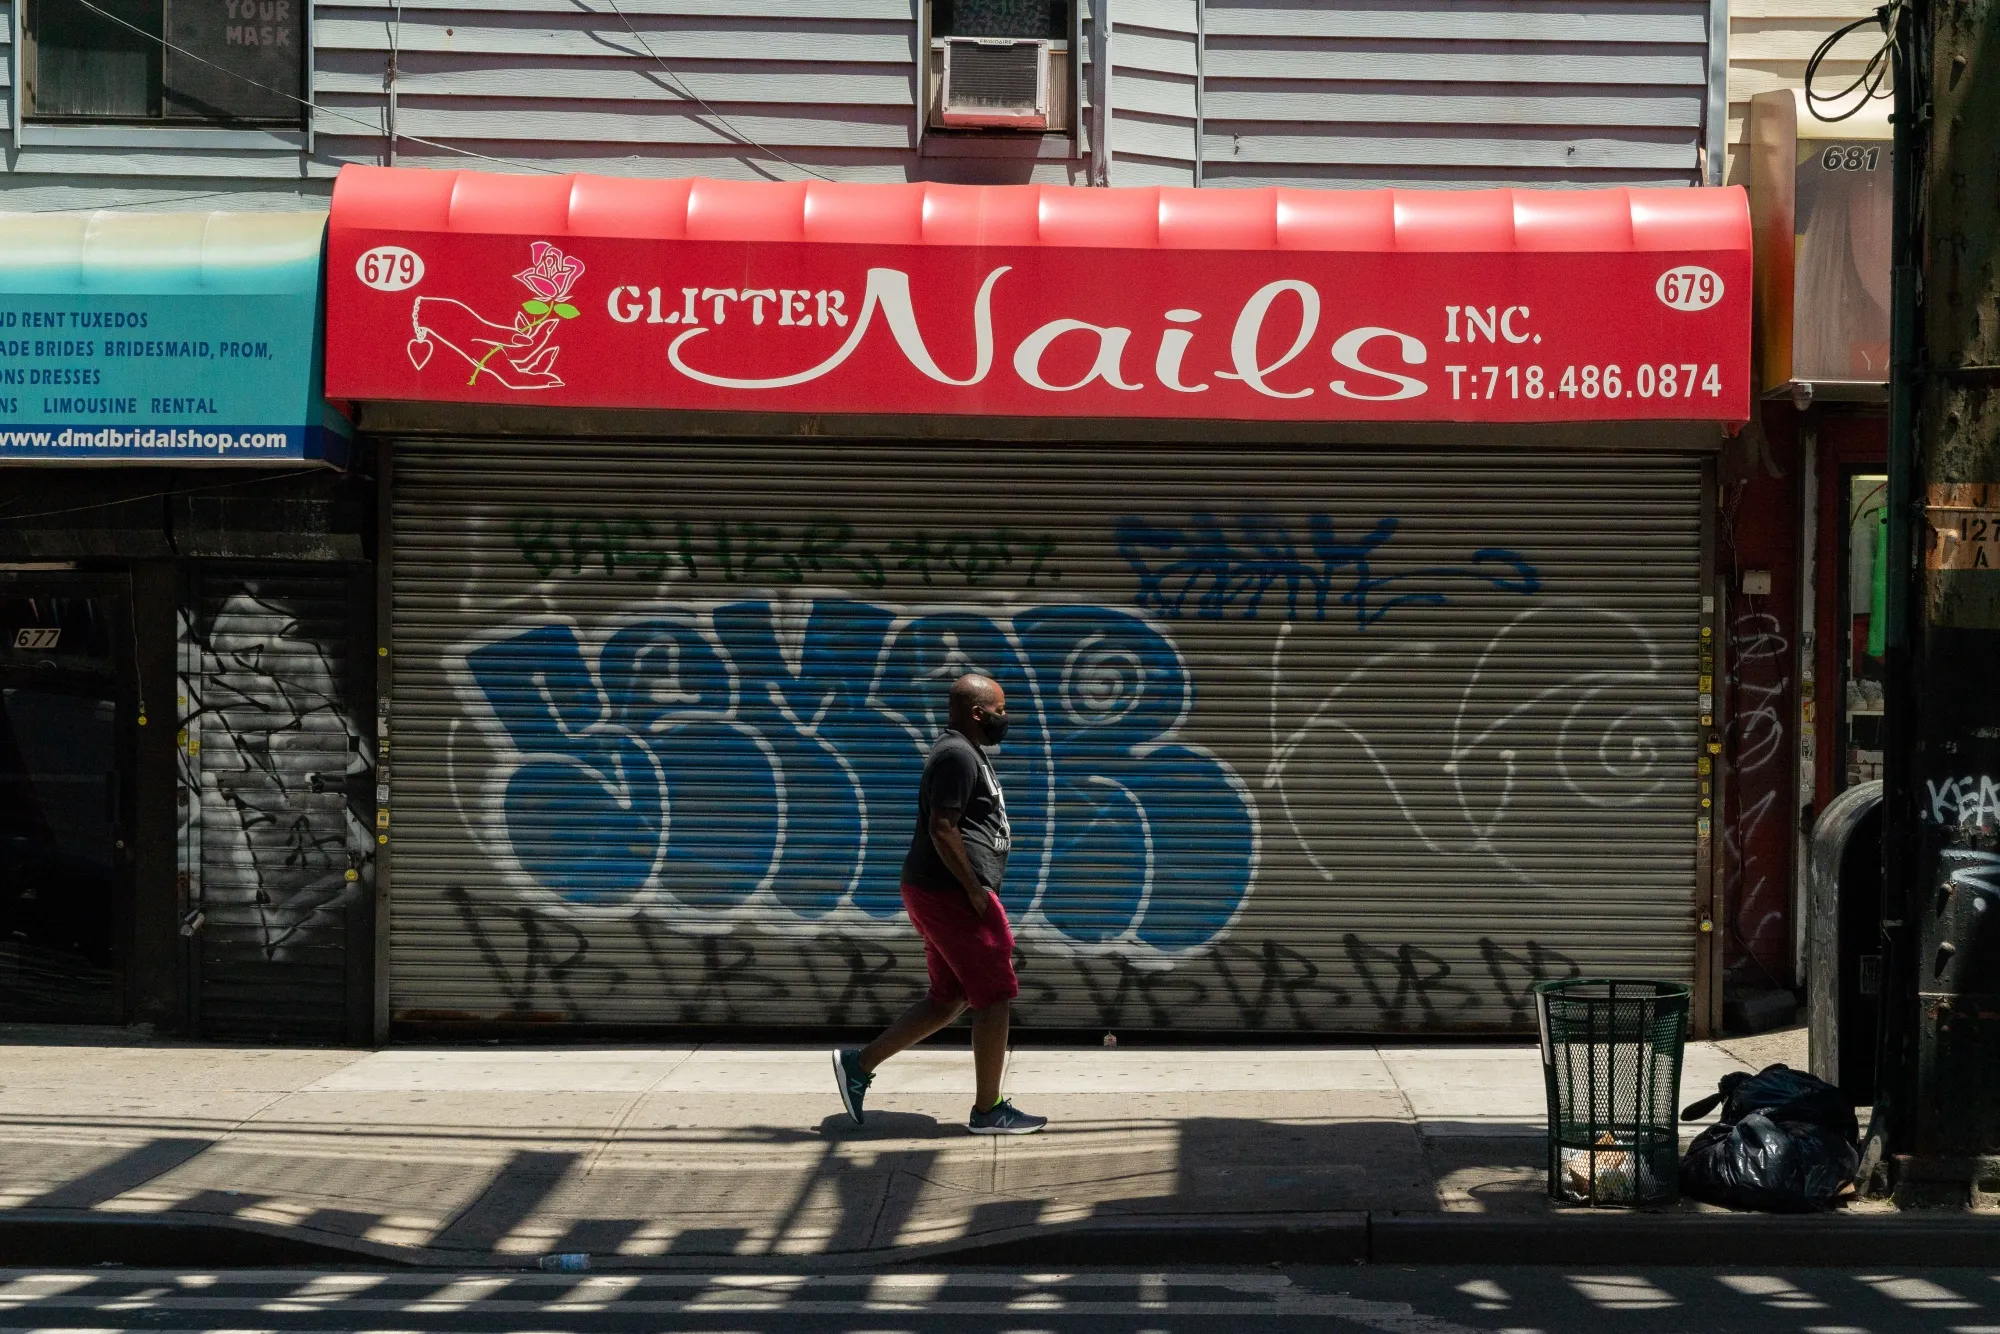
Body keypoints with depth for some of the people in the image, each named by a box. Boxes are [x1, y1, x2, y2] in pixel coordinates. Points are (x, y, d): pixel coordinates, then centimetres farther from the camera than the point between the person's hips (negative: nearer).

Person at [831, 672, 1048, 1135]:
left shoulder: (965, 752, 19)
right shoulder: (958, 756, -15)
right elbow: (942, 828, -23)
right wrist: (975, 889, -20)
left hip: (945, 895, 11)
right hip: (951, 894, -11)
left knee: (949, 999, 15)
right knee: (994, 998, -3)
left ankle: (860, 1063, 15)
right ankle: (988, 1110, 5)